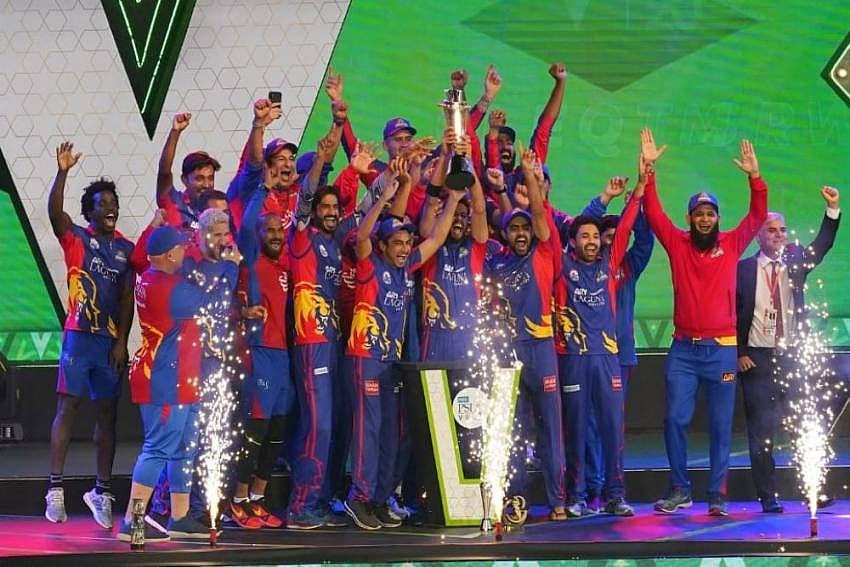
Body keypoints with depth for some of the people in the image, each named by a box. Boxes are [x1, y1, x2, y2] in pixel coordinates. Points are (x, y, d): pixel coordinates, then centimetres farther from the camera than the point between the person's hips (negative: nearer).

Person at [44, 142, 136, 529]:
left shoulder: (126, 248, 9)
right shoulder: (76, 239, 1)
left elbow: (127, 297, 6)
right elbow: (54, 211, -17)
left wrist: (121, 342, -2)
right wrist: (62, 172, -30)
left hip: (112, 341, 3)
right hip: (79, 336, -3)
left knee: (107, 413, 5)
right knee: (67, 407, -4)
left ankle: (102, 491, 11)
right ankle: (55, 489, -2)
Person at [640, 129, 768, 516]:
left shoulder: (732, 244, 4)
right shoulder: (677, 243, 4)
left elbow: (757, 215, -4)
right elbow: (652, 212, -2)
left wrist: (754, 176, -16)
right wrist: (648, 169, -11)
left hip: (721, 349, 0)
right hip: (683, 349, 1)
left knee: (720, 425, 3)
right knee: (675, 419, -1)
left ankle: (717, 495, 8)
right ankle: (680, 489, 12)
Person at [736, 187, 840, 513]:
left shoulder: (795, 263, 9)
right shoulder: (743, 269, 1)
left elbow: (821, 246, -3)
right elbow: (731, 315, 2)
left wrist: (833, 210, -14)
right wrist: (739, 353, -5)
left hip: (791, 355, 2)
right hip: (756, 358, -2)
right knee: (761, 431, 0)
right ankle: (767, 497, 5)